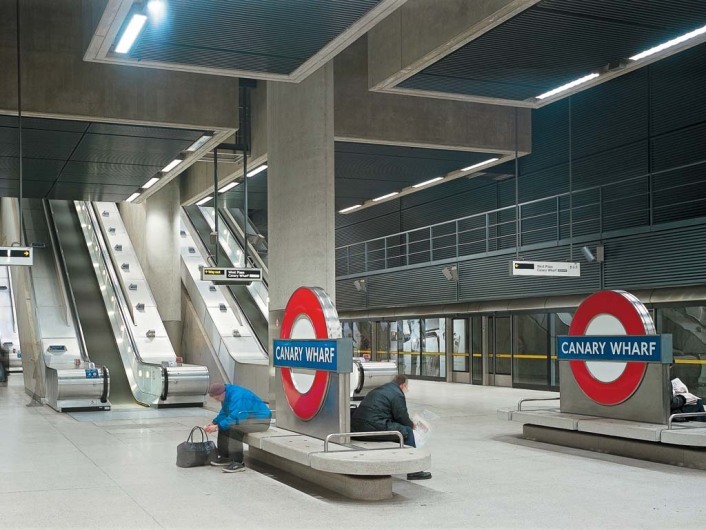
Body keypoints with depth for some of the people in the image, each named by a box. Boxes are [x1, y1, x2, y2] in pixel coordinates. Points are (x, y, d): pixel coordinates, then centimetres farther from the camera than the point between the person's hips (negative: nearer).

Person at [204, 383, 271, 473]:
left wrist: (217, 427, -29)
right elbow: (224, 413, 12)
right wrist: (213, 423, -4)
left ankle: (237, 462, -28)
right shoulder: (227, 394, 4)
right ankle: (224, 457, 11)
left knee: (234, 427, -31)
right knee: (223, 425, 5)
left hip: (261, 420, -11)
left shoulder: (237, 396, -27)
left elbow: (234, 417, -33)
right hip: (248, 418, 11)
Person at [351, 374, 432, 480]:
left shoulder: (378, 390, 25)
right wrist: (412, 425, 17)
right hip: (373, 427, -10)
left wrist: (409, 423, 28)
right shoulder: (397, 394, -5)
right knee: (407, 431, 2)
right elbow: (402, 418, -4)